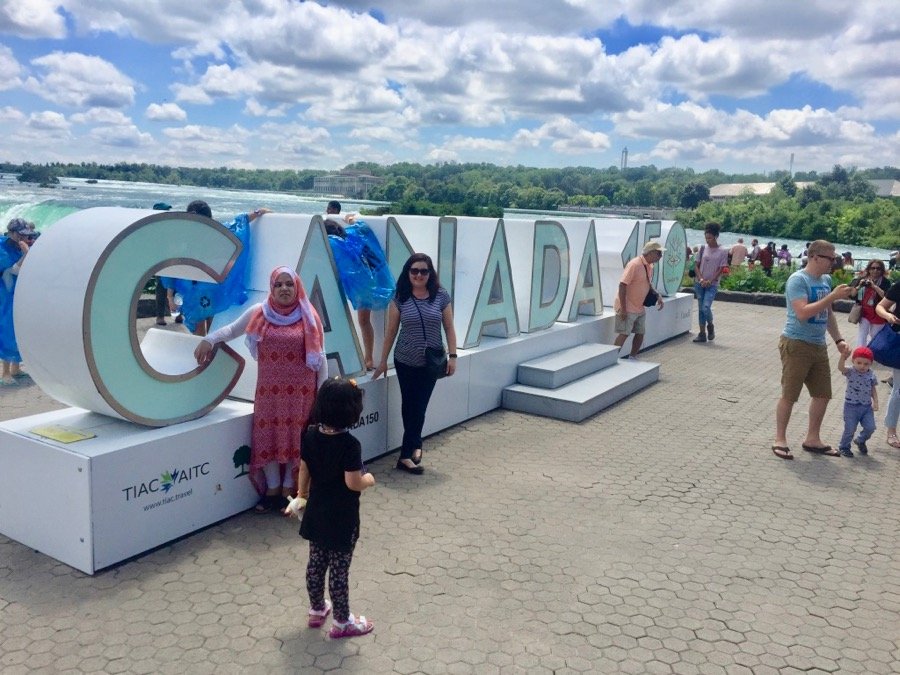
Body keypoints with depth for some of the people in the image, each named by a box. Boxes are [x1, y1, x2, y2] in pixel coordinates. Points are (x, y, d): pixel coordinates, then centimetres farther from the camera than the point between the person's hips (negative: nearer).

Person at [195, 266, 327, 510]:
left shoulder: (308, 317, -1)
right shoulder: (258, 313, 2)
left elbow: (320, 357, 1)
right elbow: (232, 329, 16)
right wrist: (209, 339, -1)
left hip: (301, 391, -1)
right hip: (269, 391, 2)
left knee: (296, 440, 2)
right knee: (268, 440, 4)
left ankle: (289, 490, 16)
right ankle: (272, 489, 19)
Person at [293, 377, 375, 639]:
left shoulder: (311, 435, -6)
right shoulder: (349, 444, -25)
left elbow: (304, 471, 3)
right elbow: (353, 483, -23)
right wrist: (368, 480, -3)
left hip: (316, 514, 6)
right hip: (342, 519, -6)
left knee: (316, 563, 20)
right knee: (339, 570, 6)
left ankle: (317, 610, 37)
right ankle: (342, 622, 20)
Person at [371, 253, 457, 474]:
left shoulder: (441, 296, -4)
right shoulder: (400, 299, -5)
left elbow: (449, 328, 2)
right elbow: (391, 331, 1)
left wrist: (452, 356, -3)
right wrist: (383, 361, 3)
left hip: (431, 362, 0)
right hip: (405, 362, 0)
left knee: (419, 406, 4)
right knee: (409, 406, 7)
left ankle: (406, 455, 16)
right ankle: (415, 444, 25)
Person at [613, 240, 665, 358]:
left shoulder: (649, 266, 7)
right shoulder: (634, 264, -21)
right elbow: (622, 285, -23)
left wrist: (658, 295, 1)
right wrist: (623, 309, -25)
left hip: (640, 308, 9)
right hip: (627, 308, -9)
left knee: (640, 333, 11)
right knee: (624, 334, -11)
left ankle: (631, 358, 23)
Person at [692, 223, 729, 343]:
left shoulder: (722, 252, -3)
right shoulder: (703, 248, 5)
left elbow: (721, 270, -5)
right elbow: (696, 265, 5)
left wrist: (710, 281, -13)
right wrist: (701, 279, -9)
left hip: (712, 285, -3)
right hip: (699, 283, 4)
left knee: (706, 307, -16)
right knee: (700, 308, 5)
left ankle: (710, 326, 13)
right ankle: (702, 333, 12)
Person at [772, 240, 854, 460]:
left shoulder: (826, 280, 11)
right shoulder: (798, 279, -14)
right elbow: (802, 313, -24)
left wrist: (838, 340, 14)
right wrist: (833, 296, -24)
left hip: (819, 346, 8)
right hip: (796, 344, -8)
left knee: (822, 394, 12)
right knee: (789, 395, -1)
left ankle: (812, 439, 25)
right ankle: (780, 440, 12)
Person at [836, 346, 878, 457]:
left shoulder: (871, 375, 1)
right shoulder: (850, 373, -10)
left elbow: (873, 389, 11)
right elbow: (840, 367, -29)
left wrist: (875, 402, 0)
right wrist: (843, 356, -45)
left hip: (867, 407, 3)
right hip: (851, 406, -3)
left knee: (870, 427, 0)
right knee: (850, 429, -1)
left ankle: (860, 441, 30)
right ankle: (844, 447, 19)